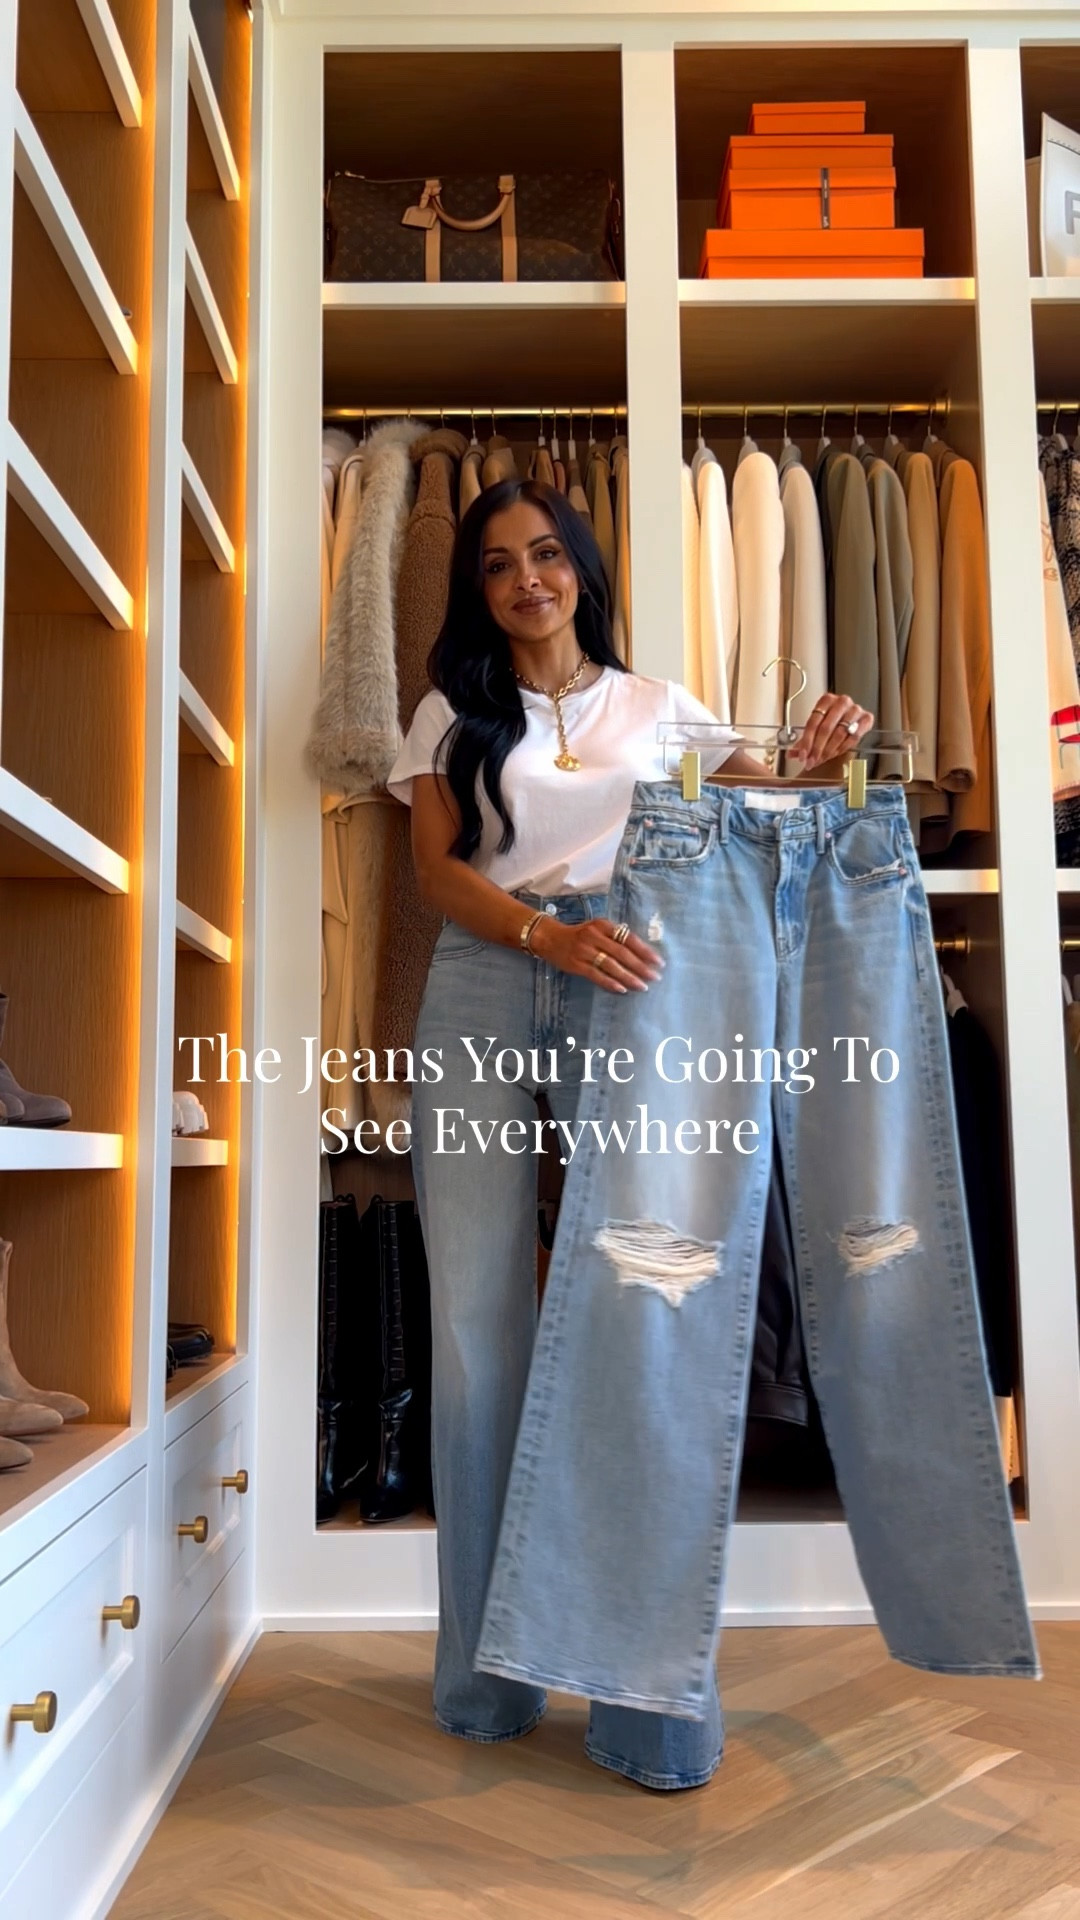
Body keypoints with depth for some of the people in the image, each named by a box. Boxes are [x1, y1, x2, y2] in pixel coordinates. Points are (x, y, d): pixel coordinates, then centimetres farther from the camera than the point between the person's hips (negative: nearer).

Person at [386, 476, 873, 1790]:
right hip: (481, 992, 1)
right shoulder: (453, 715, 17)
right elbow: (435, 866, 5)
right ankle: (486, 1678, 9)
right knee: (474, 1323, -4)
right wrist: (550, 935, -13)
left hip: (623, 996, 0)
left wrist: (819, 760, -4)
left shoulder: (658, 705, 19)